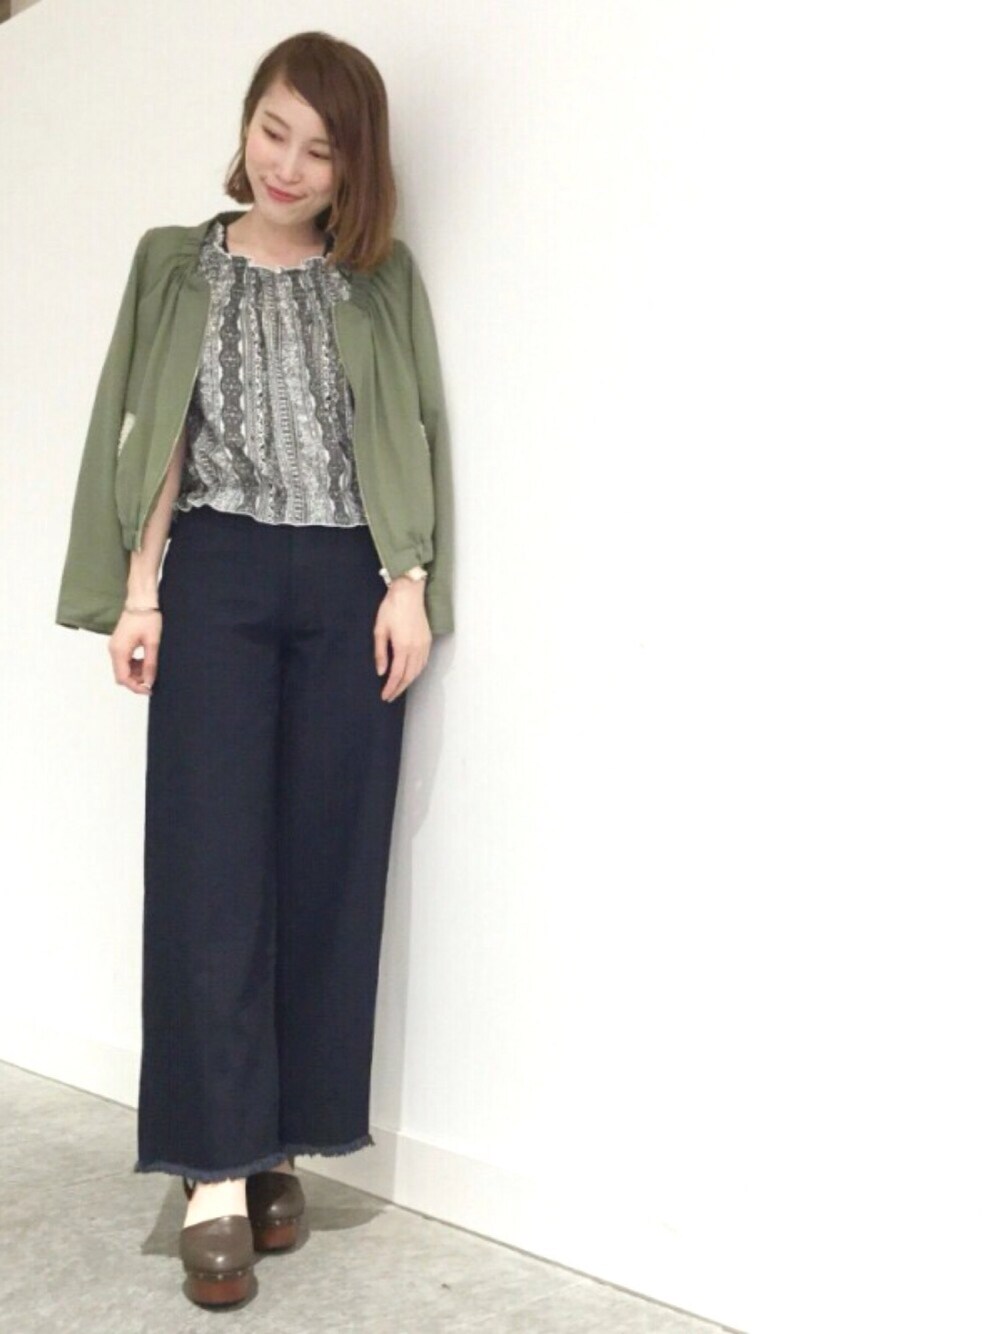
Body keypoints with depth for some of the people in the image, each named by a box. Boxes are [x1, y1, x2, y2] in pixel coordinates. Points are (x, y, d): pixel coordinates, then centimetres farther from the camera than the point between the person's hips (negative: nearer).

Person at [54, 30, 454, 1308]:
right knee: (210, 868, -5)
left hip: (349, 589, 1)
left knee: (327, 867, 1)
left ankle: (279, 1142, 14)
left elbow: (413, 440, 6)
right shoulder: (177, 264, 11)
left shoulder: (384, 277, 11)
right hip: (218, 577, 0)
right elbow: (156, 439, 6)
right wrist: (139, 593, -2)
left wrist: (410, 583, -4)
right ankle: (215, 1172, -1)